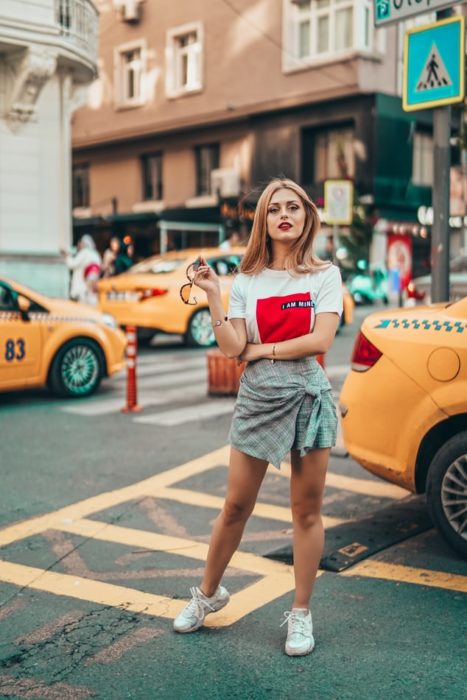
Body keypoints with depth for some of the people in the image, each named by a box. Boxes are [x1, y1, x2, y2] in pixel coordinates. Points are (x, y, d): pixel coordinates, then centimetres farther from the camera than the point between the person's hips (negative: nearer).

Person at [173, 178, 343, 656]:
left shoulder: (325, 275, 0)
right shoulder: (246, 280, 4)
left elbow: (320, 340, -13)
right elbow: (231, 348, -6)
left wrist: (259, 350, -9)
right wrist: (212, 296, -14)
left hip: (308, 397, -1)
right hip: (257, 399, 1)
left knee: (306, 510, 6)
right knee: (236, 508, 9)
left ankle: (301, 614, 20)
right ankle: (208, 594, 31)